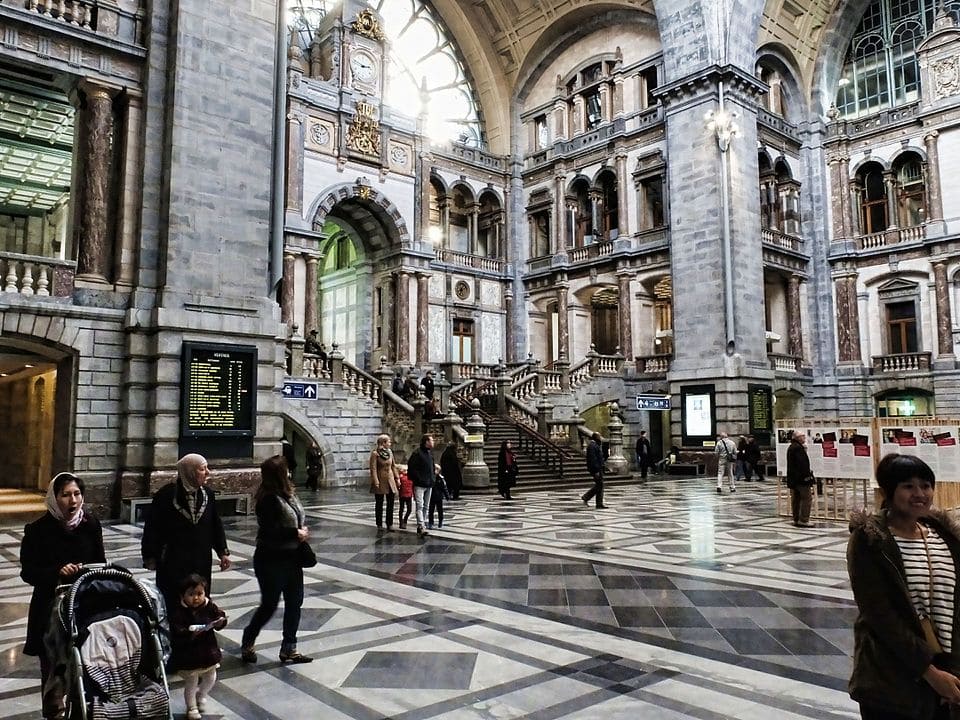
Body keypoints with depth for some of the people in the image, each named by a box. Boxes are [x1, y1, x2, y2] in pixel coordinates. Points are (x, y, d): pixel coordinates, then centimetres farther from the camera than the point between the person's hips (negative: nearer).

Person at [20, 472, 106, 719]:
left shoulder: (91, 525, -1)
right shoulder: (38, 529, -8)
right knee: (53, 665, 3)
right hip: (50, 608, -2)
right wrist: (57, 572, -22)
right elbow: (28, 572, -7)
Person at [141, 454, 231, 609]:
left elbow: (216, 524, 10)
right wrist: (150, 557, -5)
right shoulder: (167, 494, -13)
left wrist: (222, 552, 9)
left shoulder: (207, 494, 2)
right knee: (172, 602, 2)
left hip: (201, 561, 4)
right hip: (173, 562, -4)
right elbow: (152, 527, -7)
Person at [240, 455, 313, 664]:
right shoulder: (269, 499, -21)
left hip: (291, 558, 8)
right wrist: (296, 533, -19)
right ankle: (247, 643, 31)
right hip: (272, 561, -8)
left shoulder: (288, 494, 4)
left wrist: (303, 530, -1)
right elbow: (269, 532, -26)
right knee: (269, 605, 6)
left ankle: (289, 649, 24)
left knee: (294, 603, 12)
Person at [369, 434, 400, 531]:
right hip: (381, 481, -6)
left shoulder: (389, 452, 8)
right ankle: (379, 525, 14)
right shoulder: (375, 453, -11)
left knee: (390, 504, 6)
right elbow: (373, 469, -14)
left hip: (390, 480, 6)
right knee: (379, 504, 5)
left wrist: (397, 478, 11)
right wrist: (376, 482, -19)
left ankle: (389, 524, 14)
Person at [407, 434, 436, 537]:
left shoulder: (430, 453, 15)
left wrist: (433, 477, 15)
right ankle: (420, 527, -20)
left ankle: (423, 524, 19)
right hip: (419, 485, -8)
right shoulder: (417, 453, -11)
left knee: (426, 506, 12)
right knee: (420, 506, -14)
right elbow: (411, 467, -14)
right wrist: (417, 479, -15)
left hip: (429, 484, 8)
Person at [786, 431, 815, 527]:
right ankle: (803, 520, -6)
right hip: (801, 478, -10)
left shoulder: (791, 447, 16)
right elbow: (802, 464, -21)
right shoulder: (798, 448, -16)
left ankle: (796, 520, 17)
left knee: (796, 499, 12)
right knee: (807, 498, -5)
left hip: (793, 478, 10)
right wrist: (807, 476, -19)